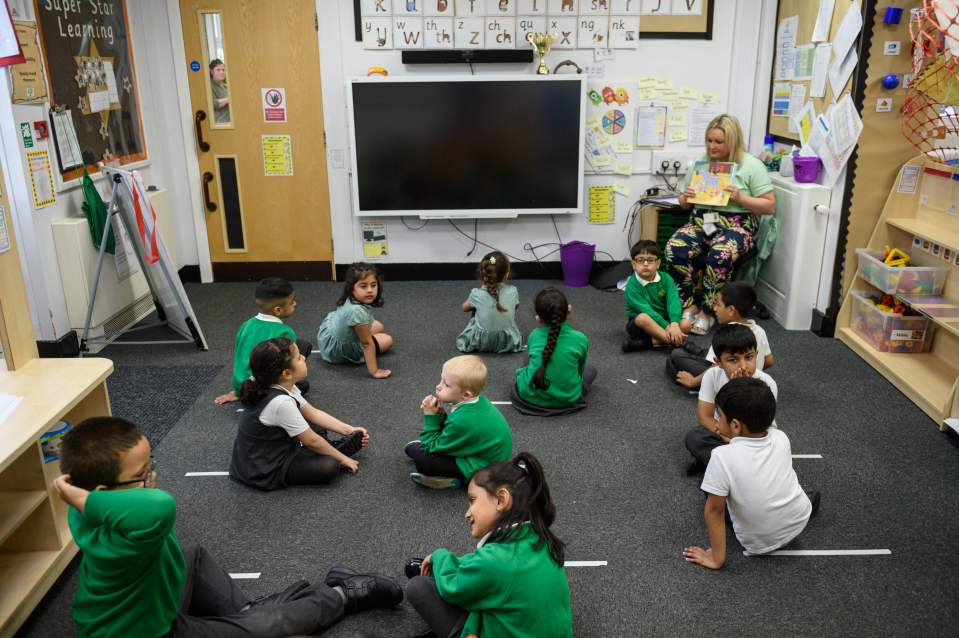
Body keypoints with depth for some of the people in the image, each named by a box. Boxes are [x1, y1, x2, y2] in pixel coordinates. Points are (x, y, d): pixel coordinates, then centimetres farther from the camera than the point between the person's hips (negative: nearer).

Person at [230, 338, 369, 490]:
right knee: (329, 466, -21)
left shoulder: (284, 386, -5)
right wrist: (342, 458, -8)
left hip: (270, 454, 10)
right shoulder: (281, 402, -31)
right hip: (264, 472, -10)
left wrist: (349, 430, 4)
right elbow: (311, 441, -21)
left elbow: (313, 414, 7)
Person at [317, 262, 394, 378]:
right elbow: (367, 344, -33)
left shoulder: (351, 299, -17)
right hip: (336, 351, -7)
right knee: (387, 340, 2)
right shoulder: (357, 311, -41)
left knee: (379, 327, 20)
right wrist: (374, 371, -25)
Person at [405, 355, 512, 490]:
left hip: (480, 469, -9)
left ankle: (450, 480, -12)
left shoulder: (462, 420, -32)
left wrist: (430, 417, -16)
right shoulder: (477, 401, -8)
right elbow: (451, 430, 6)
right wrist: (439, 415, -11)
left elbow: (433, 448, -19)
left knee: (415, 451, -18)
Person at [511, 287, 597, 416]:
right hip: (567, 399, -1)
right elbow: (579, 371, 3)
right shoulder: (580, 339, -15)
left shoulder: (534, 336, -10)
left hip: (529, 396, 1)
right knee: (590, 370, 28)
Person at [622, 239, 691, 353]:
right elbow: (646, 310, -26)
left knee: (686, 323, -21)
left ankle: (646, 342, -29)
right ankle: (676, 341, -35)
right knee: (643, 318, -36)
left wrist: (674, 324, -36)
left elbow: (673, 301, -19)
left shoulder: (666, 278, -6)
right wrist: (667, 327, -34)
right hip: (639, 324, -4)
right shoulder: (632, 285, -17)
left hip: (663, 320, 4)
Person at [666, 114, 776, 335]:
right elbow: (684, 203, 19)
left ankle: (707, 312, -17)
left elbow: (770, 206, -2)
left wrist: (740, 198, -16)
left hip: (735, 225, -4)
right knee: (674, 248, -28)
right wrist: (685, 198, -5)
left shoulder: (751, 165, 0)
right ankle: (689, 306, -16)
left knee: (719, 256, -36)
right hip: (700, 221, 4)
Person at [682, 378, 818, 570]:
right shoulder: (781, 438, -14)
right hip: (800, 522, 4)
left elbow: (714, 510, -22)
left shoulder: (723, 457, -28)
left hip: (759, 545, -4)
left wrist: (717, 559, -15)